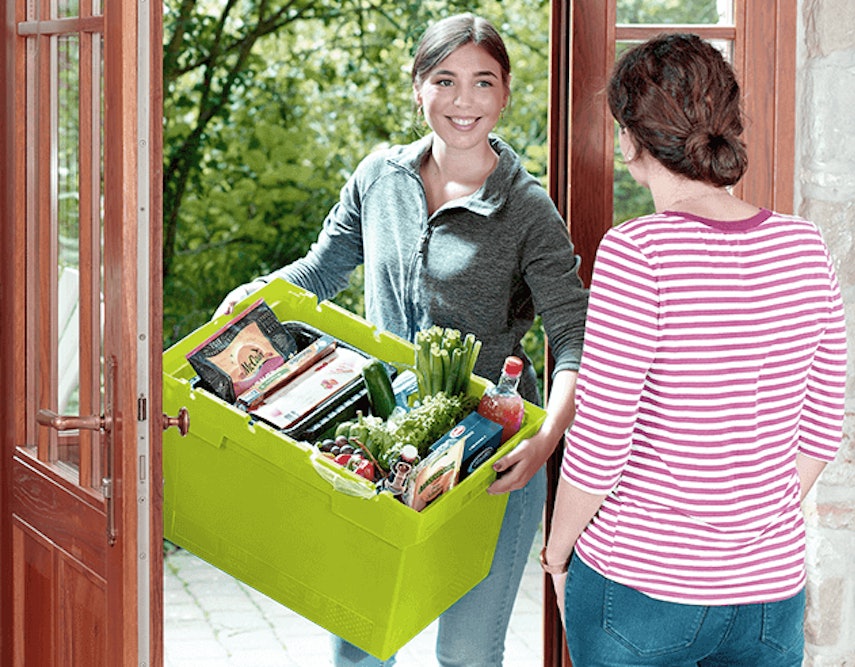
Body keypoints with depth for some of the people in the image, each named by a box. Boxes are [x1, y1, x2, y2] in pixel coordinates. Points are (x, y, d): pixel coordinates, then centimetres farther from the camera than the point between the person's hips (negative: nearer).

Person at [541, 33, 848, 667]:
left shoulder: (636, 253, -17)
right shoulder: (804, 246, -2)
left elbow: (597, 449, -15)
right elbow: (821, 431, 6)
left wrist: (556, 553, 1)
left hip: (640, 586, -4)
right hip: (774, 589, 5)